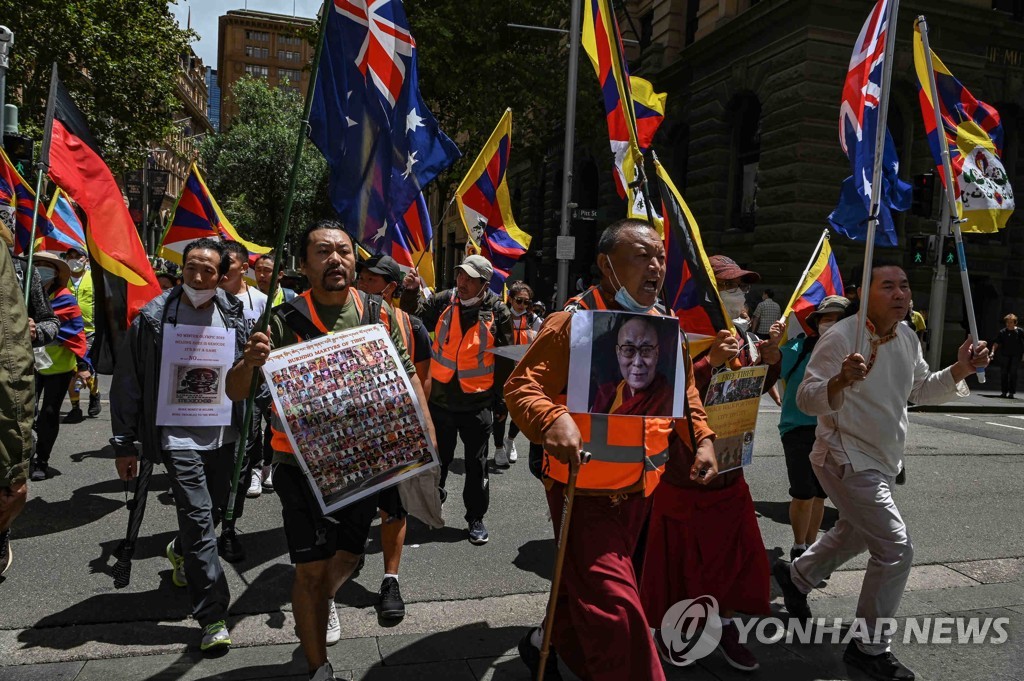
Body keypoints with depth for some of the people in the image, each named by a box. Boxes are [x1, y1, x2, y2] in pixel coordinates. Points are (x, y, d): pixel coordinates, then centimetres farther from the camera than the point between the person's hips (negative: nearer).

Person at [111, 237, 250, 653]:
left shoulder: (232, 316, 1)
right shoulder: (154, 318, -9)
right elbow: (127, 383, -4)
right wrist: (124, 444, -3)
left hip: (222, 434, 5)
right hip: (179, 437, -4)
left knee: (215, 511, 19)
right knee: (198, 519, -8)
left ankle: (180, 553, 53)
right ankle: (212, 618, 1)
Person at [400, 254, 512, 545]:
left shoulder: (497, 311, -8)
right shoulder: (444, 301, -3)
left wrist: (500, 395, 1)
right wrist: (410, 292, -18)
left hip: (477, 402, -2)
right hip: (440, 398, 2)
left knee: (476, 464, 8)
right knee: (437, 458, 18)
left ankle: (476, 518, 24)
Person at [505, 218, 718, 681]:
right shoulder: (575, 321, -15)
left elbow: (683, 392, 18)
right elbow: (521, 387, -19)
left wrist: (701, 439, 3)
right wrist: (553, 420, -37)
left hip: (639, 489, 8)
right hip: (584, 489, -7)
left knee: (587, 586, 22)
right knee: (613, 604, -7)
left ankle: (545, 642, 47)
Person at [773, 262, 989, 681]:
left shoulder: (907, 338, 4)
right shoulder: (841, 337, -21)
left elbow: (921, 390, 16)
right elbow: (806, 400, -22)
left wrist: (959, 371, -2)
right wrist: (841, 380, -42)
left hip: (881, 460, 9)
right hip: (846, 458, -9)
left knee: (855, 534, 25)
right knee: (896, 549, -11)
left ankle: (795, 576, 49)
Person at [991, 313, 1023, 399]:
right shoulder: (1002, 332, 1)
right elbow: (996, 343, -2)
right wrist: (993, 352, -14)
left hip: (1016, 355, -2)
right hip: (1004, 355, 2)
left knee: (1013, 373, -4)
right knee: (1003, 373, 4)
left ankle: (1012, 392, 2)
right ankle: (1004, 391, 15)